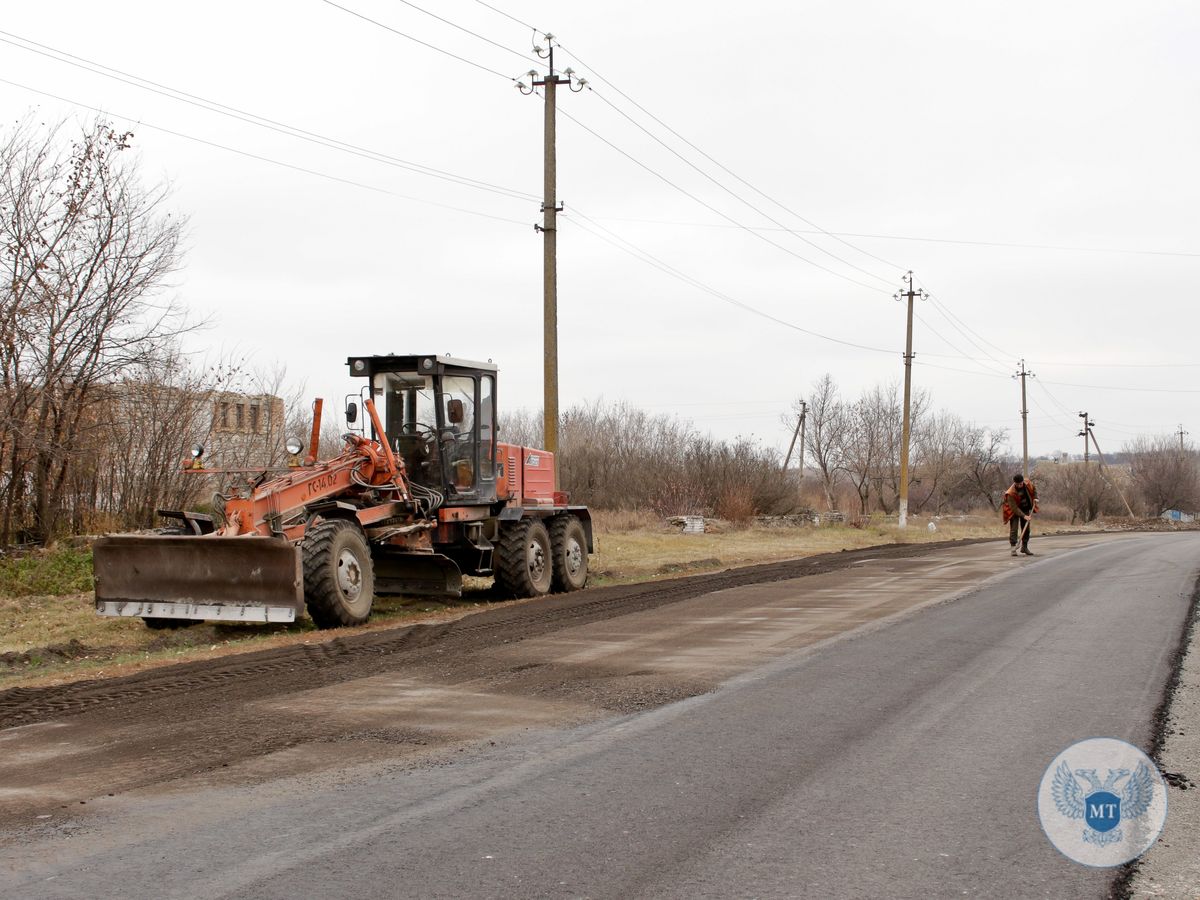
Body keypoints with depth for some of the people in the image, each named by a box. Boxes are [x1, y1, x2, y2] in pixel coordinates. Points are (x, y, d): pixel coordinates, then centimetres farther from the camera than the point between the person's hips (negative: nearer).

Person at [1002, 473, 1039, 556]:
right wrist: (1024, 516, -34)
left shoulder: (1028, 484, -15)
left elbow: (1034, 489, 10)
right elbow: (1014, 508, -29)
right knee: (1014, 529, -14)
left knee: (1026, 529, 9)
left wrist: (1035, 498, -6)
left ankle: (1024, 547, 21)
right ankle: (1013, 548, -13)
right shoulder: (1011, 493, -31)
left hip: (1026, 509, 5)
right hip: (1015, 511, -5)